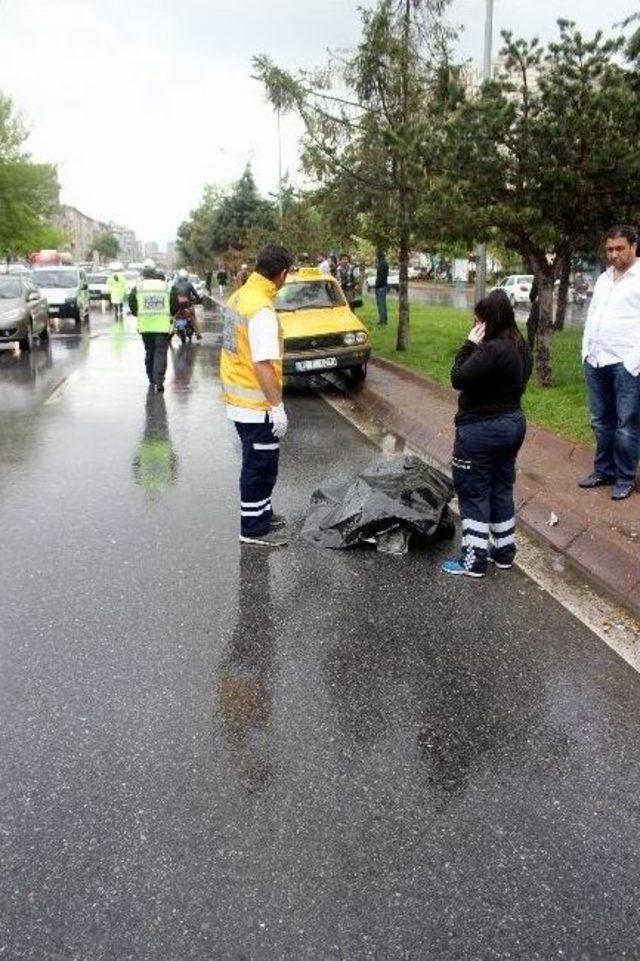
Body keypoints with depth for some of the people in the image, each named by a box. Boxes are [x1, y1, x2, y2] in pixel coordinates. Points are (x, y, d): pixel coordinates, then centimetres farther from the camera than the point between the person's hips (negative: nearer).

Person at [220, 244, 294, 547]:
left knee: (258, 463, 22)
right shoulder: (261, 310, -22)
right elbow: (263, 364, -26)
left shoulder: (238, 297, 7)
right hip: (256, 404, -9)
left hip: (238, 397, 9)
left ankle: (261, 514, 36)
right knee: (260, 467, 3)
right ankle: (253, 529, 14)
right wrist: (277, 406, -21)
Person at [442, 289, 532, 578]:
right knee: (502, 489, 18)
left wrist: (470, 345, -17)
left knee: (473, 494, 2)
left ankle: (474, 560, 8)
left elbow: (458, 378, -23)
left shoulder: (491, 350, -25)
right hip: (513, 423, 9)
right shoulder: (520, 346, 6)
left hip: (481, 431, -9)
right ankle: (504, 552, 29)